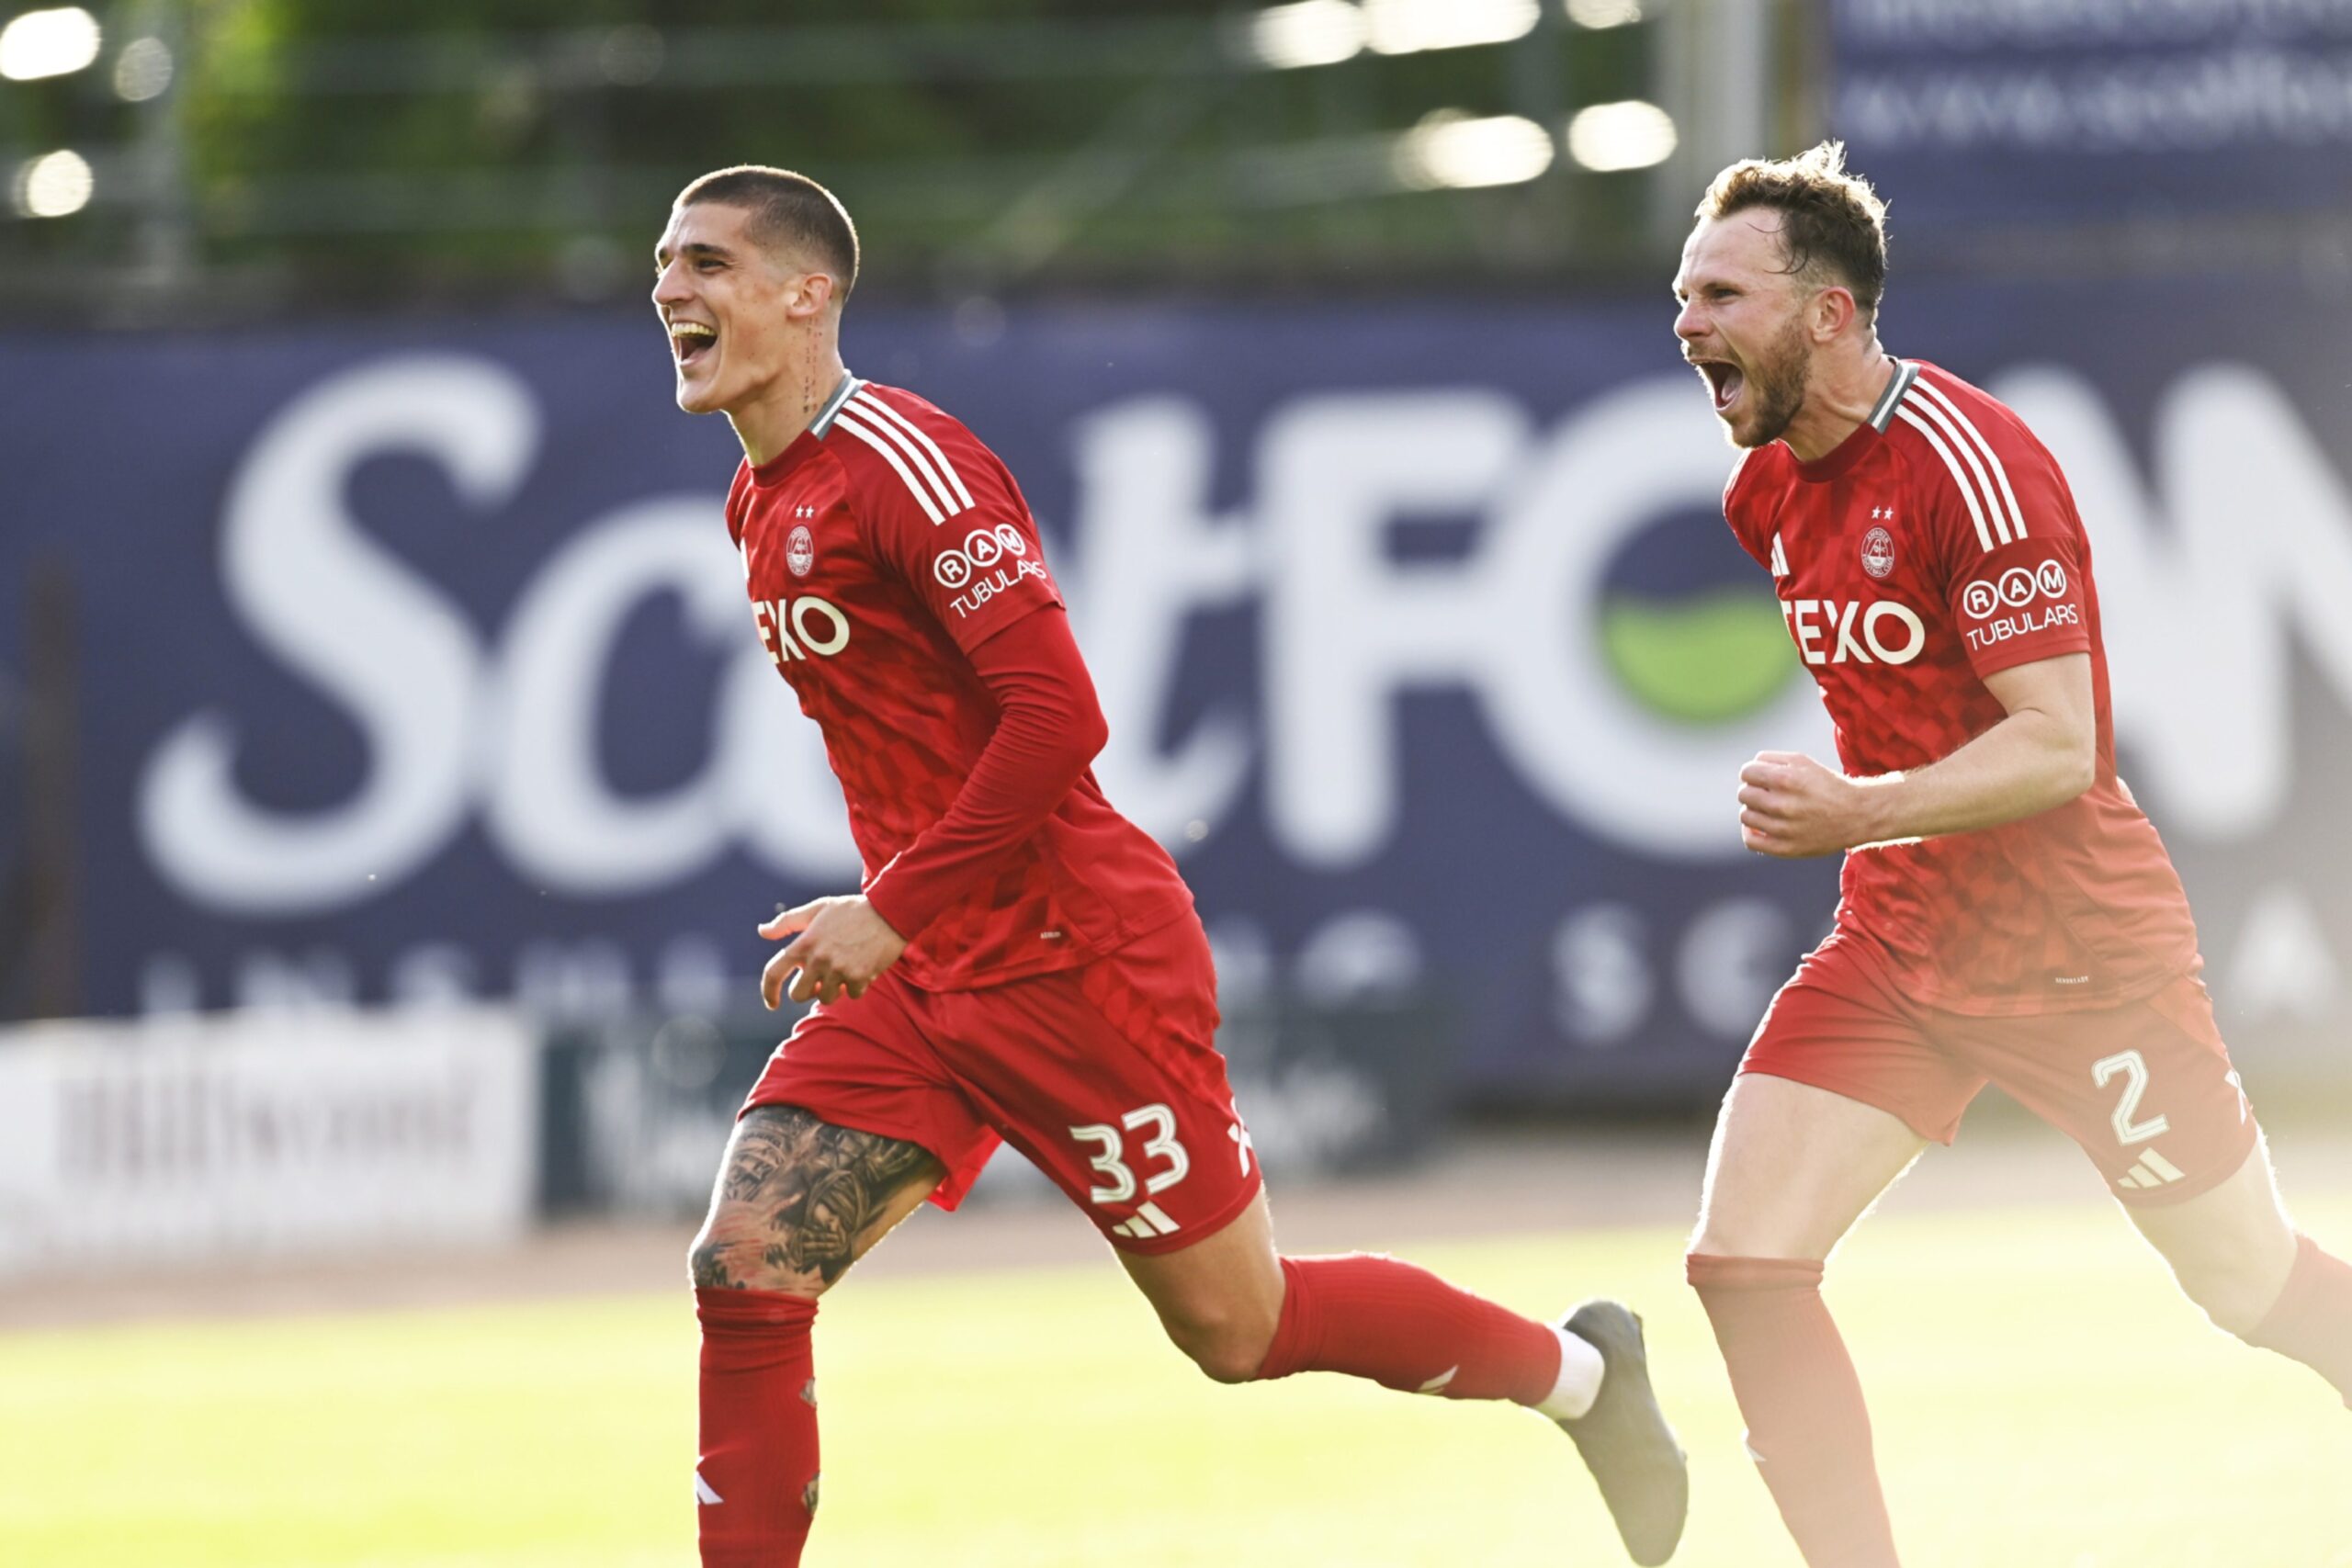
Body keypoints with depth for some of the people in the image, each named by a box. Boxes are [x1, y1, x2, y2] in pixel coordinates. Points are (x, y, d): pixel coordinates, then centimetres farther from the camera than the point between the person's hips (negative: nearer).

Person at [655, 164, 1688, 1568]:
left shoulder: (902, 462, -17)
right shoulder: (762, 503, 11)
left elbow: (1058, 715, -23)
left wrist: (894, 914, -22)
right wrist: (889, 916, 16)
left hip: (1069, 963, -8)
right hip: (920, 977, 8)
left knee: (1240, 1328, 4)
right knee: (744, 1273, -8)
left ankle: (1582, 1370, 26)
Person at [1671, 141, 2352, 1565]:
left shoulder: (1967, 463, -21)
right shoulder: (1766, 490, 4)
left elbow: (2058, 746, -26)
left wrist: (1865, 813, -37)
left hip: (2080, 953, -7)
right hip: (1897, 951, 7)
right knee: (1745, 1262, -11)